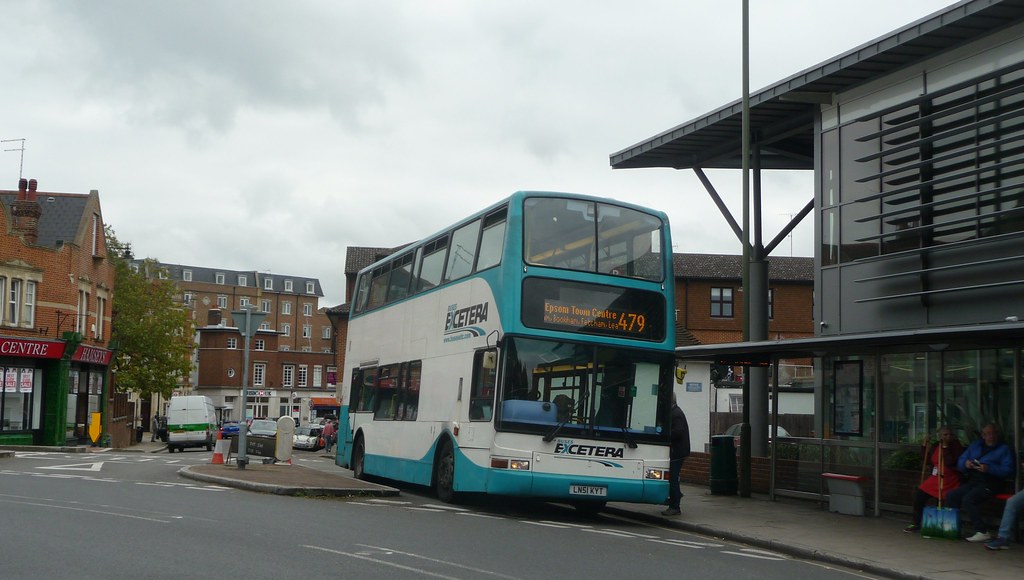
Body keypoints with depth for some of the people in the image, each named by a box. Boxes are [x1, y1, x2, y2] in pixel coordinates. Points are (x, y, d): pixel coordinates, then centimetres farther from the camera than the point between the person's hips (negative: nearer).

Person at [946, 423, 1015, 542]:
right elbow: (960, 461, 18)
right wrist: (965, 464, -6)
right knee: (951, 496, -13)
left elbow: (1008, 470, -10)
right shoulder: (975, 445, 21)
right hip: (972, 482, 7)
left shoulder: (1004, 449, 5)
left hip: (989, 484, -7)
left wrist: (989, 469, -22)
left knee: (968, 499, -30)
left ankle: (982, 532, -28)